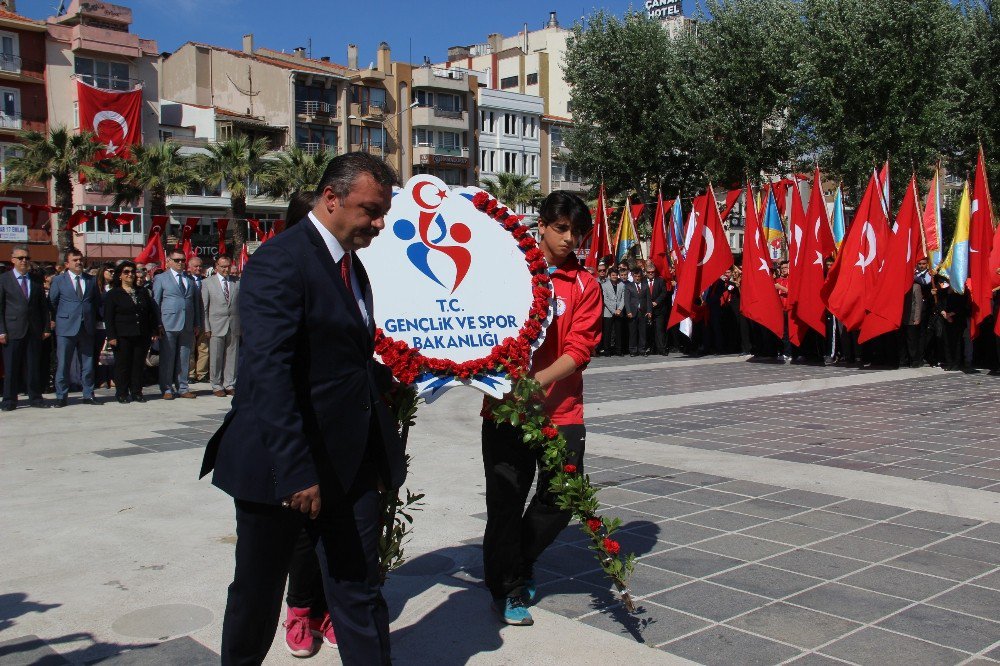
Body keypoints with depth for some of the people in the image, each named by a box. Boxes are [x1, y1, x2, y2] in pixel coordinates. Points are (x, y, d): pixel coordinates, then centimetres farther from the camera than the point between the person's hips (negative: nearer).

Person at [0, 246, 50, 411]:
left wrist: (46, 327, 6)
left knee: (33, 366, 6)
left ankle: (35, 397, 14)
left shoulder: (36, 280, 10)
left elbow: (43, 306, 12)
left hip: (34, 330, 2)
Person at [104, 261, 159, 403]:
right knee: (122, 365, 1)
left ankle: (137, 392, 13)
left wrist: (154, 331, 7)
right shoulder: (113, 294, 2)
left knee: (139, 365, 5)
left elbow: (152, 313, 15)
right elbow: (108, 317, -3)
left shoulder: (143, 292, 14)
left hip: (142, 336, 3)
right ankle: (122, 393, 9)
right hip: (123, 337, -3)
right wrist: (111, 336, -10)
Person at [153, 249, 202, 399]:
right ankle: (167, 389, 7)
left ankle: (182, 388, 14)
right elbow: (155, 303, 2)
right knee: (167, 359, 0)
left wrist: (197, 324, 10)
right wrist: (158, 324, -6)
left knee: (184, 359, 7)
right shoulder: (161, 278, 5)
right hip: (168, 325, -4)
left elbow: (196, 302, 17)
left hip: (188, 325, 4)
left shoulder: (190, 279, 16)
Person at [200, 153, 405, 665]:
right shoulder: (280, 261, -16)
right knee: (257, 594, 13)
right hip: (281, 467, -7)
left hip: (350, 466, 7)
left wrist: (391, 376, 8)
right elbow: (268, 375, -24)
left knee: (359, 593, 8)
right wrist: (295, 472, -26)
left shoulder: (352, 266, 13)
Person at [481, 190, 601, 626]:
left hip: (560, 409, 1)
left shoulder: (584, 285, 4)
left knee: (561, 499, 6)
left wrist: (537, 382, -19)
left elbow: (580, 348, -5)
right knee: (506, 500, 1)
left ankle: (519, 562, 33)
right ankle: (507, 588, 21)